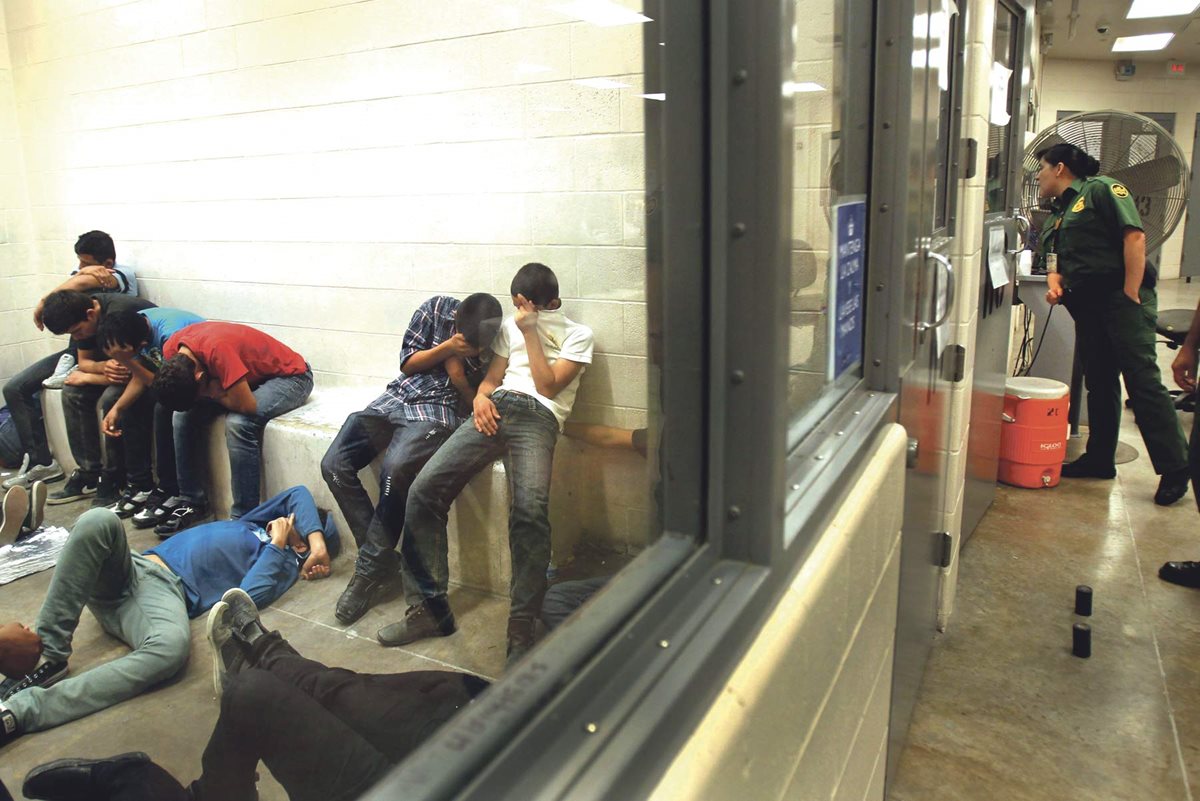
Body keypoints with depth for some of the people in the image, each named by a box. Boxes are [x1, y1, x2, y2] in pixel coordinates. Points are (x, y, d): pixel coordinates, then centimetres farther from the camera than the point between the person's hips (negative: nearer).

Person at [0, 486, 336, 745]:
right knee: (98, 521, -26)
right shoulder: (255, 523, 29)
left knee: (172, 644, -43)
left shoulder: (284, 561, 9)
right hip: (132, 565, 7)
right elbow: (299, 494, 19)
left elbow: (250, 596, -11)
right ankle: (50, 656, -23)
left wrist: (277, 544, 0)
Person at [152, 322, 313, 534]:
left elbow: (246, 405, -36)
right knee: (184, 414, -4)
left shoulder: (217, 349, -37)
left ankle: (244, 519, -21)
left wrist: (209, 392, -21)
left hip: (290, 375, -8)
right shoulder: (172, 350, -14)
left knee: (238, 423, -31)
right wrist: (208, 389, -18)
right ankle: (192, 502, 7)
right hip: (251, 376, 8)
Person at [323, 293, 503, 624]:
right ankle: (382, 557, -5)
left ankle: (372, 567, -13)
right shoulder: (437, 308, -2)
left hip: (438, 410, -4)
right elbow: (407, 362, 4)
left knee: (395, 468, -33)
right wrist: (447, 347, -12)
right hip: (397, 396, 4)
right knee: (334, 465, -14)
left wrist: (459, 373, -16)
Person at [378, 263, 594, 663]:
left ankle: (521, 632, -27)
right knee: (424, 490, -17)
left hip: (538, 418, -5)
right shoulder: (511, 326, 30)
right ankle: (428, 608, -10)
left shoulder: (577, 335, 14)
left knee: (530, 510, -33)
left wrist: (531, 331, 2)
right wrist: (480, 396, 3)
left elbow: (548, 386, 2)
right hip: (496, 410, 5)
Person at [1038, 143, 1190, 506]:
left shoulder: (1101, 189, -2)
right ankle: (1099, 459, 19)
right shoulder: (1058, 215, 22)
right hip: (1087, 306, 8)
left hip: (1122, 297, -8)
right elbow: (1057, 263, 22)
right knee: (1099, 384, 11)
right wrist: (1055, 284, -2)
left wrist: (1131, 295, -18)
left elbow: (1135, 236, -12)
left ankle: (1175, 467, -7)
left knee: (1142, 380, -11)